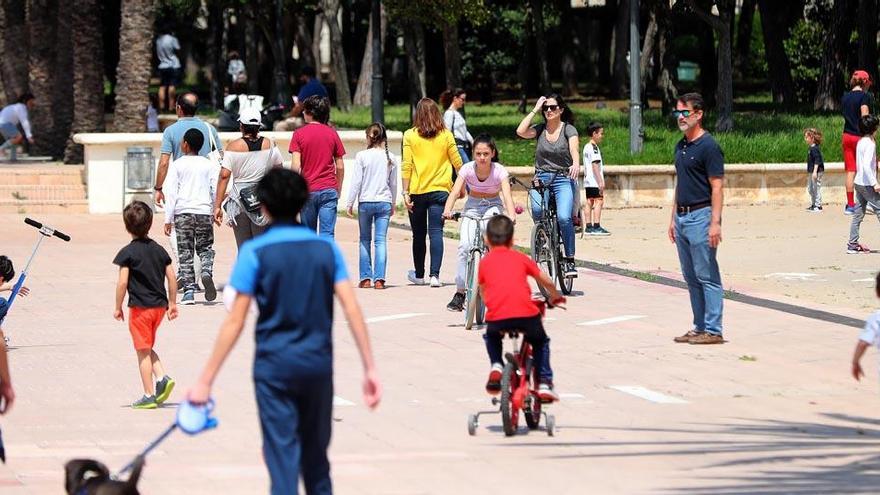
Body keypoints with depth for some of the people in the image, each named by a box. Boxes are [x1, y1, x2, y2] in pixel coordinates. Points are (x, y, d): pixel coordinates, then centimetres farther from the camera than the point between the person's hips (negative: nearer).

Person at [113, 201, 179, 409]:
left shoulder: (127, 253, -11)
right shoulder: (159, 250, 6)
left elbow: (122, 283, -15)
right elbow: (172, 277, 6)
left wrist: (118, 308, -4)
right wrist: (172, 303, 15)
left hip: (140, 307, -6)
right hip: (159, 306, 6)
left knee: (143, 351, 1)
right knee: (148, 348, 20)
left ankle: (149, 396, 3)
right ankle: (163, 378, 0)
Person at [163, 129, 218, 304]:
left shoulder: (177, 165, 1)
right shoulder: (209, 165, 7)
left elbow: (172, 193, -2)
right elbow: (216, 190, 5)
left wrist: (168, 219, -1)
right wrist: (215, 211, 19)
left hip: (183, 212, -1)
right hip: (204, 211, 1)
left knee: (185, 253, 2)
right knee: (205, 248, 12)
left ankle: (189, 291, -3)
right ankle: (206, 272, -19)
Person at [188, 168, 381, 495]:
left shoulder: (255, 252, -6)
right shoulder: (326, 248, 3)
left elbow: (234, 323, -8)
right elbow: (352, 311, -2)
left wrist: (205, 381, -5)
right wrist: (370, 369, 2)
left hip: (274, 365, -3)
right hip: (319, 362, 3)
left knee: (283, 457, -3)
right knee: (316, 455, 18)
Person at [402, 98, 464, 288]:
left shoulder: (410, 135, -3)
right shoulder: (446, 135, 0)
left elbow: (406, 166, -6)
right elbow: (457, 163, 5)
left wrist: (405, 193, -4)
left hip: (417, 191, 0)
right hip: (440, 190, 0)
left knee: (418, 235, 12)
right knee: (436, 233, -3)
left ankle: (419, 275, 24)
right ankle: (435, 274, -15)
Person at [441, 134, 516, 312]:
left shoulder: (499, 171, -21)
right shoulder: (468, 169, -17)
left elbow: (507, 194, -34)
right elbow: (455, 192, -27)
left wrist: (511, 215, -53)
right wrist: (447, 211, -46)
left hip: (493, 205, -1)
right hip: (472, 205, 1)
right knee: (465, 245, -19)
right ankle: (460, 293, -13)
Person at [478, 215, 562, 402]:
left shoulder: (485, 262, 19)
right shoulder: (521, 258, 20)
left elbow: (482, 291, 28)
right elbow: (547, 282, 27)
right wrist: (556, 297, 47)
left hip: (496, 316, 0)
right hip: (526, 313, 0)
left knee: (491, 337, 35)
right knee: (541, 342, 28)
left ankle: (496, 365, 13)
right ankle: (544, 383, 17)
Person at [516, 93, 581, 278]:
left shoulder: (569, 129, 1)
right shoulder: (540, 129, 9)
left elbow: (574, 148, -18)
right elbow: (521, 132, -10)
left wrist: (576, 164, -39)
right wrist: (535, 110, -4)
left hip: (563, 179, -2)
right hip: (541, 178, 2)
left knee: (564, 217, -23)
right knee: (537, 210, -28)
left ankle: (570, 260, -12)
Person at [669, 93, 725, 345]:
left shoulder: (708, 146, -12)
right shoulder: (681, 146, 15)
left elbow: (717, 187, -15)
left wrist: (715, 223, -21)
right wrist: (674, 217, 19)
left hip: (701, 216, -9)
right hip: (683, 217, 9)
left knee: (707, 276, -6)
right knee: (691, 277, 12)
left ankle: (713, 330, -4)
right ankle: (700, 328, 17)